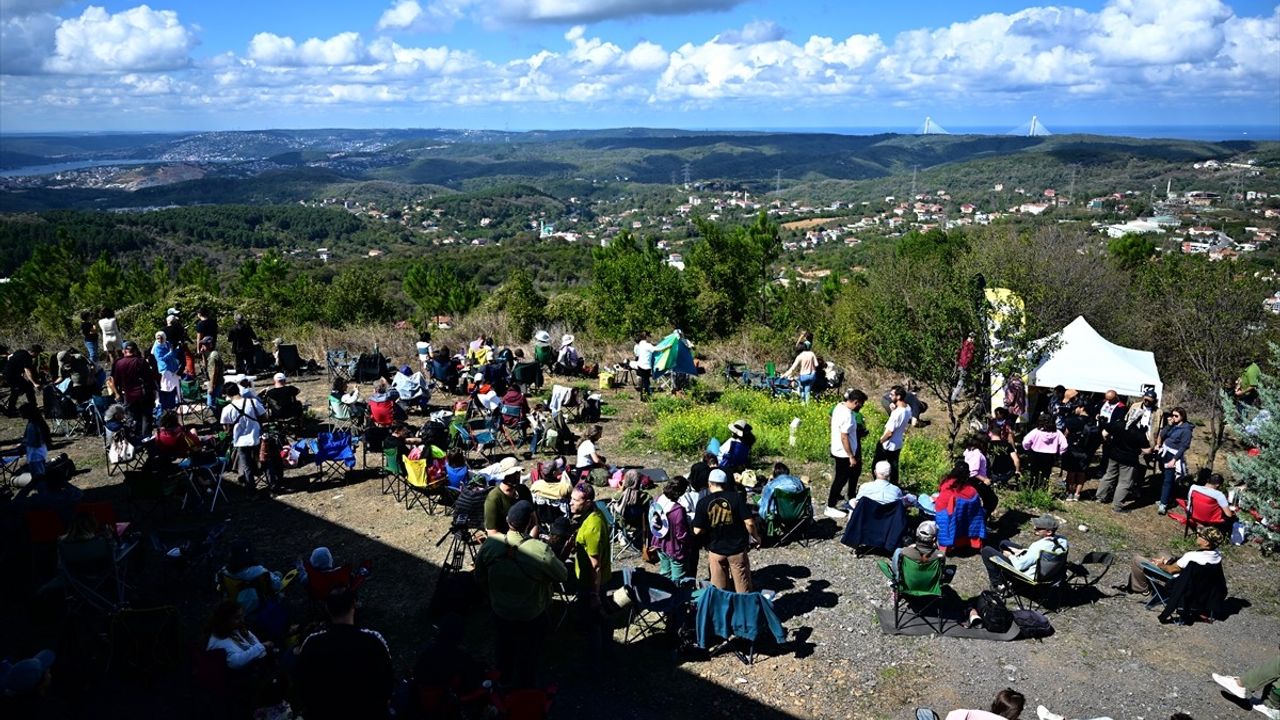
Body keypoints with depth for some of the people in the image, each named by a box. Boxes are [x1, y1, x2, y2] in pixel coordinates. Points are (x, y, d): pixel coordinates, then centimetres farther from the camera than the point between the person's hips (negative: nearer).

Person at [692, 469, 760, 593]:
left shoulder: (703, 503, -8)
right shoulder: (736, 497, -10)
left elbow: (697, 530, -9)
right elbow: (749, 522, -14)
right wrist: (756, 537, 3)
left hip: (715, 550, 1)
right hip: (737, 549, -1)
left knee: (718, 590, 15)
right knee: (743, 590, 12)